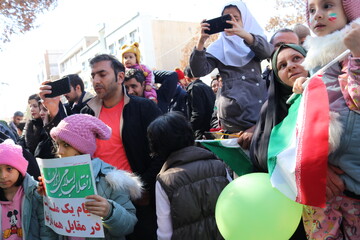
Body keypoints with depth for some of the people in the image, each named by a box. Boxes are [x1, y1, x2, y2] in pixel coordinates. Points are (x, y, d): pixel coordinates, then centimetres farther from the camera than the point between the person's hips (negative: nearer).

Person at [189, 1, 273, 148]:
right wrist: (201, 41, -18)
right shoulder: (219, 47, 11)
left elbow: (268, 52, -8)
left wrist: (245, 34, -25)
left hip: (261, 105, 2)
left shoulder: (254, 40, 16)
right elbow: (199, 71, -4)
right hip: (235, 109, -2)